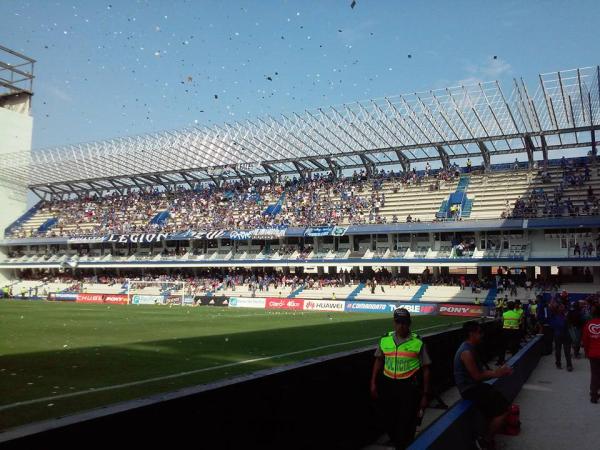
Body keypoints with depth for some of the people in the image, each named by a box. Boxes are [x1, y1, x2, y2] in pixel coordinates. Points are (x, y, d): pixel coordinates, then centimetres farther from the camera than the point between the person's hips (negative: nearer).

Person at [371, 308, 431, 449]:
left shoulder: (418, 342, -4)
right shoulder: (385, 340, 4)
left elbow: (425, 369, -1)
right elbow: (379, 361, 15)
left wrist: (425, 395, -2)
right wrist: (373, 383, 9)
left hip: (410, 386, -3)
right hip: (387, 385, 3)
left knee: (406, 425, 0)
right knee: (388, 422, 13)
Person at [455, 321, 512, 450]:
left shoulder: (470, 348, 10)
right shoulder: (467, 352, -22)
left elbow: (480, 372, 13)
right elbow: (477, 376, -20)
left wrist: (498, 371, 1)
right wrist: (496, 373, -8)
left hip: (474, 386, 10)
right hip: (470, 389, -10)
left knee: (503, 404, 10)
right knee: (502, 410, -10)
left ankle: (488, 436, 17)